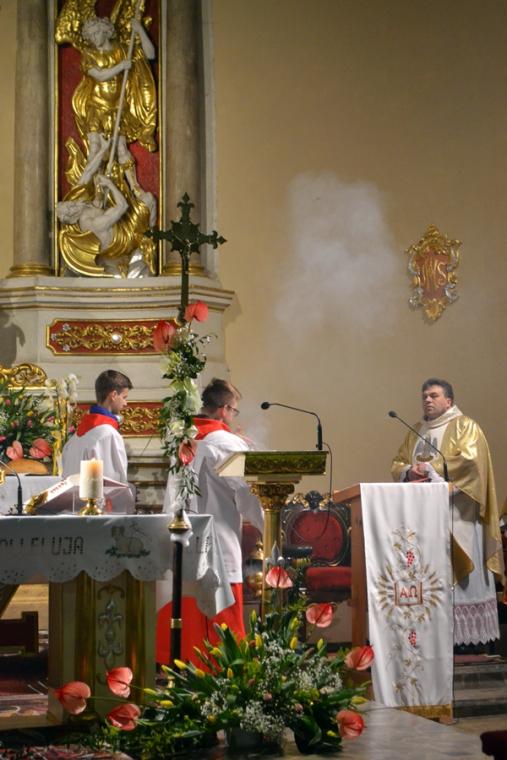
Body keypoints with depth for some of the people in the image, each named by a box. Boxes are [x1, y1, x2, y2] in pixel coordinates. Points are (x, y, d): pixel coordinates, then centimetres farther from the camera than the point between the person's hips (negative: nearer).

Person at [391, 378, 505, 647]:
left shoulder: (465, 427, 1)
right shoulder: (417, 431, 20)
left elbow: (469, 459, -14)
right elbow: (397, 464, 16)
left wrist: (431, 469, -14)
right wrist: (410, 471, -7)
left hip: (454, 511, -6)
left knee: (455, 571, -8)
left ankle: (463, 631, -7)